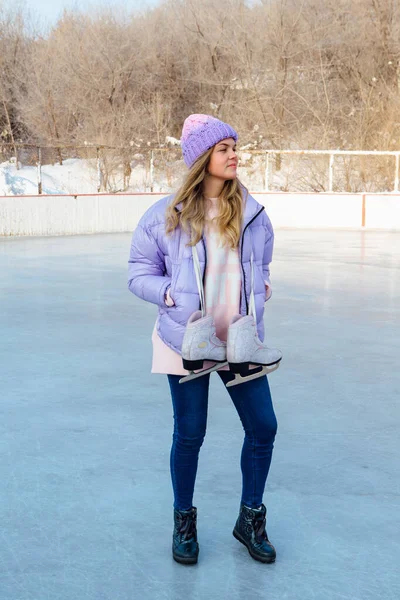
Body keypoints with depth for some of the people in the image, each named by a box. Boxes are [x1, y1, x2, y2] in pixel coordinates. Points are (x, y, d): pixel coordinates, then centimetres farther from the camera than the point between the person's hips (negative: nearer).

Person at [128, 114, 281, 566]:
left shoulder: (252, 213, 4)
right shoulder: (167, 215, -5)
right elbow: (139, 274, 0)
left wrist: (261, 291, -1)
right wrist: (173, 296, -16)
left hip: (242, 340, 3)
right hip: (187, 341, -3)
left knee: (263, 427, 4)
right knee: (189, 435, 7)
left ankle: (250, 519, 26)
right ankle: (184, 522, 30)